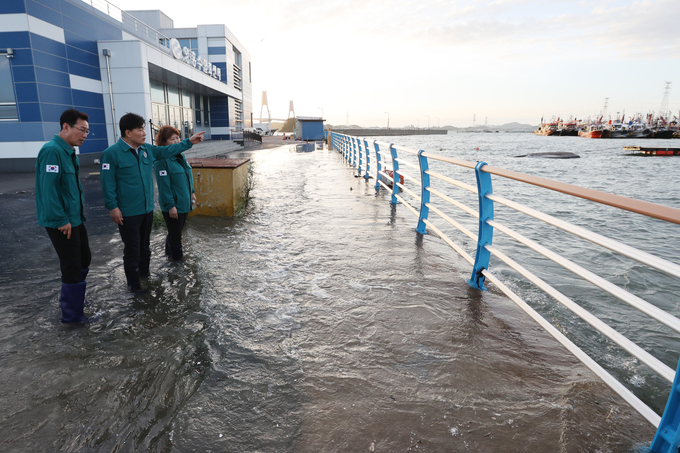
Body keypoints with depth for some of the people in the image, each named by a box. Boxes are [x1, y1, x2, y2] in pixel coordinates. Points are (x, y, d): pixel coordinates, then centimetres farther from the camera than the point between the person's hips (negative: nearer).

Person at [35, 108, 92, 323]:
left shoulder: (69, 151, 10)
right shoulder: (52, 151, -20)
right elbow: (48, 189, -25)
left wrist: (78, 211, 15)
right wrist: (61, 220, -23)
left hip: (75, 218, 10)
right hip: (62, 222, -10)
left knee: (84, 259, 20)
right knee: (72, 266, 1)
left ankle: (70, 299, 38)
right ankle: (72, 314, 16)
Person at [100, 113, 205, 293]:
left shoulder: (147, 149, 6)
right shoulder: (112, 153, -14)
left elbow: (168, 150, 16)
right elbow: (108, 182, -14)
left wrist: (189, 142, 13)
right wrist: (112, 207, -16)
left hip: (147, 209, 7)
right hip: (128, 213, -7)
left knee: (145, 245, 21)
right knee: (132, 250, 3)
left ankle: (145, 274, 39)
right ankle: (133, 283, 19)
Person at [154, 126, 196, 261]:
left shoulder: (180, 155, 9)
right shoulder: (162, 159, -18)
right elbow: (164, 185, -20)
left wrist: (191, 192, 17)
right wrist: (170, 205, -20)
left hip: (185, 203, 8)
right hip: (173, 205, -8)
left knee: (177, 232, 20)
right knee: (175, 234, 5)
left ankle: (170, 253, 38)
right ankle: (177, 258, 21)